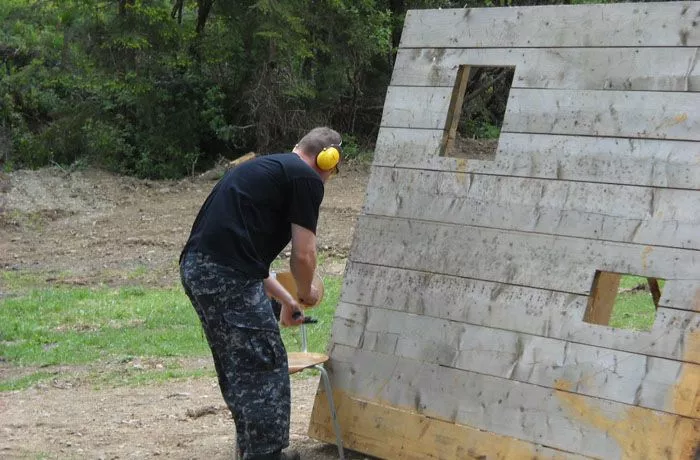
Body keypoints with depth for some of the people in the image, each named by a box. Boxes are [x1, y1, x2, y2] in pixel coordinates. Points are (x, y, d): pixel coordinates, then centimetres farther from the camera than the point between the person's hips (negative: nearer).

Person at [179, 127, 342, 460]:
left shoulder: (265, 169, 27)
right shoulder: (307, 179, -1)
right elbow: (303, 256, -4)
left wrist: (285, 300, 38)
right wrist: (306, 293, 17)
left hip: (195, 267, 10)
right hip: (228, 278, -10)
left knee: (238, 369, 21)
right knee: (266, 370, 1)